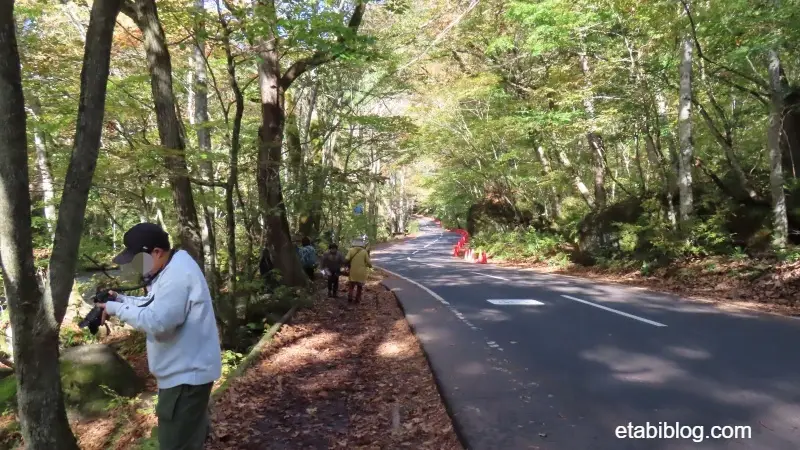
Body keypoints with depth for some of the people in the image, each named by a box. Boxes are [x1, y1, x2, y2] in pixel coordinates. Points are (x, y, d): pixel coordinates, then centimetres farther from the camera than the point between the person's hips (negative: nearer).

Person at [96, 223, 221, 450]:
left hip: (186, 373, -11)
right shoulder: (172, 267, 9)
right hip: (187, 369, 11)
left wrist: (117, 309, -20)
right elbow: (156, 304, 18)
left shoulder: (177, 275, -26)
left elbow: (157, 322, -31)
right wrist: (122, 299, 3)